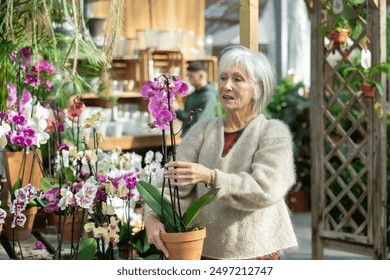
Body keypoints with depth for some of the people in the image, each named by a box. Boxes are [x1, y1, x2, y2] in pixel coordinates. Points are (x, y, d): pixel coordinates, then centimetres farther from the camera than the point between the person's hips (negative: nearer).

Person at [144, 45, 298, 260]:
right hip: (205, 250, 3)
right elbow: (174, 181, -5)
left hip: (254, 252, -3)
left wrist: (210, 176, -29)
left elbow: (263, 190, -18)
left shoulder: (273, 133, -4)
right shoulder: (203, 129, 6)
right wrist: (153, 216, -23)